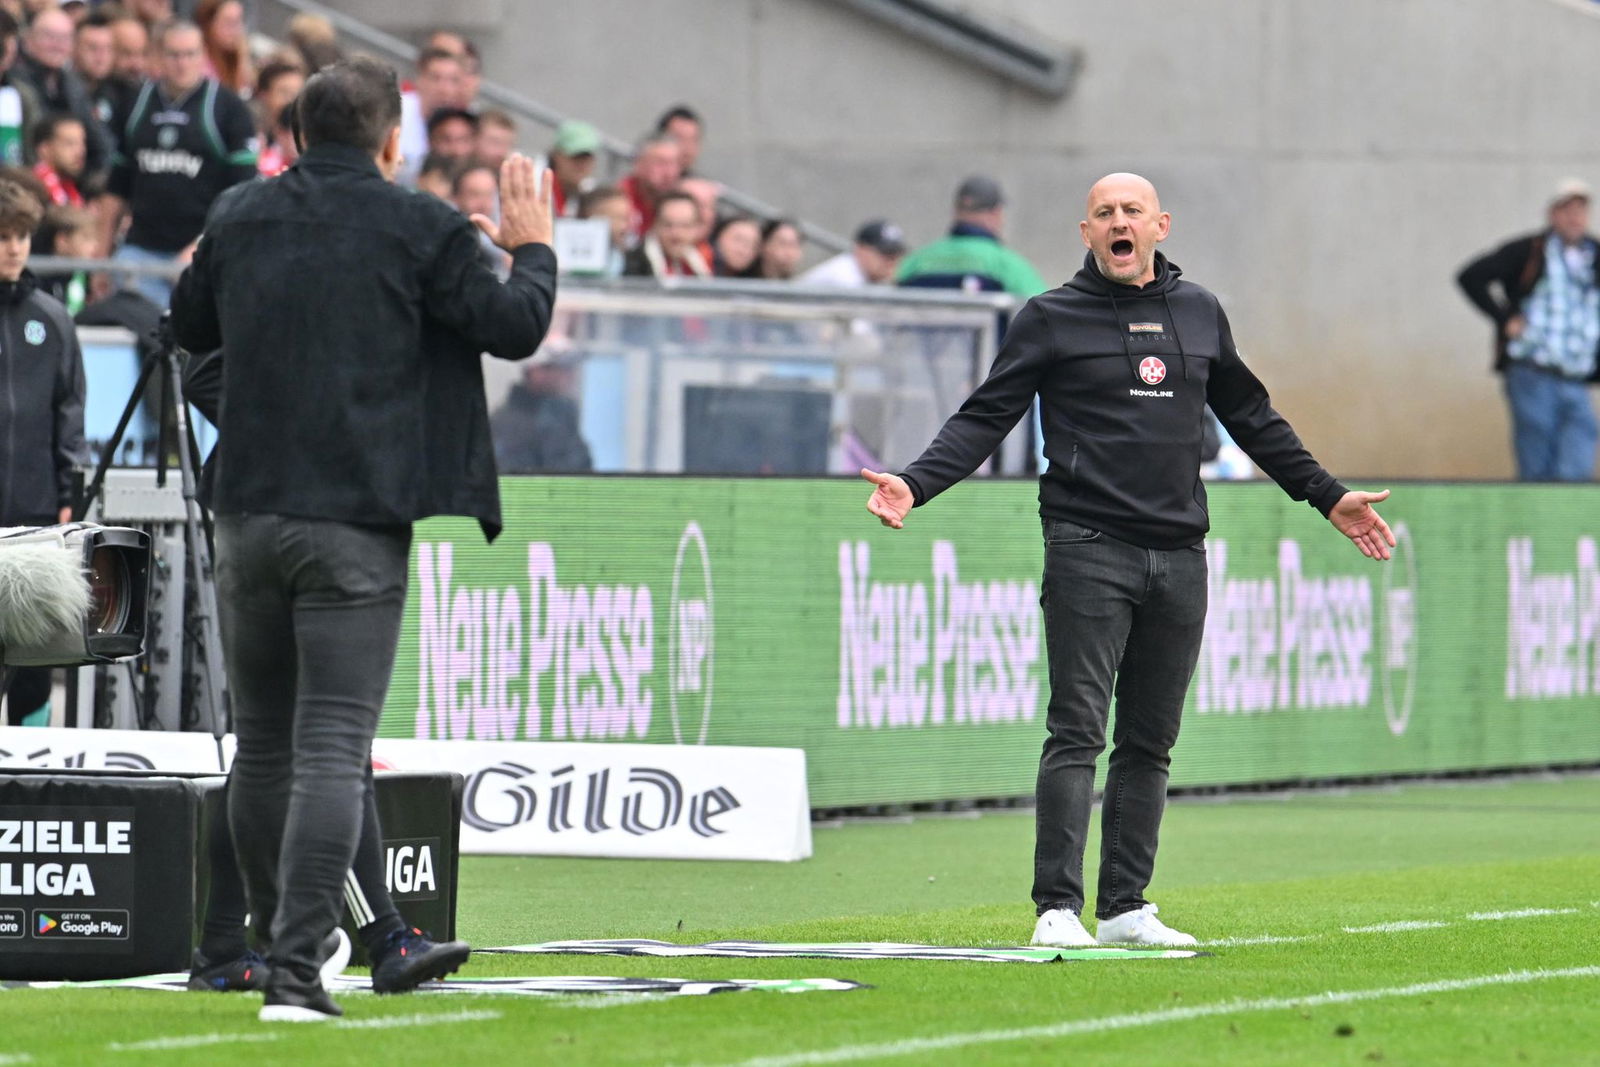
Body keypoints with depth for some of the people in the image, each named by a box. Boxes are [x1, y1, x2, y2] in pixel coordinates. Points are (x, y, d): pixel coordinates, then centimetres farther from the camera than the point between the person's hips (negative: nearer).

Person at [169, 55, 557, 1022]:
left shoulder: (239, 219, 7)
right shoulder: (420, 228, -6)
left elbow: (189, 329, 21)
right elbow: (516, 327, -1)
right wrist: (532, 249, 16)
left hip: (249, 512, 4)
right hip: (358, 524, -4)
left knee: (264, 742, 15)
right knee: (333, 749, -7)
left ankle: (273, 946, 25)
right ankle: (297, 972, -16)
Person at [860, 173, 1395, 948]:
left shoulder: (1200, 315, 15)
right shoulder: (1051, 319, 3)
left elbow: (1251, 418, 26)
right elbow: (986, 417, -1)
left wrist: (1327, 495, 28)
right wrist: (916, 485, -16)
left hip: (1179, 557, 4)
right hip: (1087, 550, -4)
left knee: (1150, 744, 6)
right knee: (1077, 732, -9)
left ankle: (1125, 906, 11)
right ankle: (1058, 907, -9)